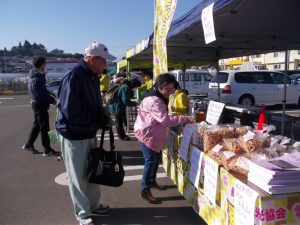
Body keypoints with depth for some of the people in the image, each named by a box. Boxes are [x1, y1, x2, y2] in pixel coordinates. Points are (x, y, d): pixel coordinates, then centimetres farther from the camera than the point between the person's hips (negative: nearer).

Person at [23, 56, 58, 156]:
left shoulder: (35, 76, 12)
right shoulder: (37, 78, -20)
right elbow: (41, 94, -24)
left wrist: (51, 95, 10)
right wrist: (53, 100, -14)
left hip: (36, 103, 10)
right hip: (40, 104, -10)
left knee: (37, 125, 20)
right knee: (44, 127, -3)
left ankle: (29, 144, 30)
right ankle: (47, 149, 4)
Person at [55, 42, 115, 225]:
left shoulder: (93, 76, 5)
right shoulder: (74, 77, -23)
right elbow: (71, 112, -28)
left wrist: (103, 119, -7)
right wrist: (99, 121, -17)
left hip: (90, 133, 8)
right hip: (74, 136, -8)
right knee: (79, 177, 8)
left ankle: (94, 205, 40)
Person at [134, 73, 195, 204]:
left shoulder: (159, 98, 7)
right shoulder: (153, 101, -26)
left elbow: (163, 119, 12)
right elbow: (166, 120, -30)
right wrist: (185, 119, -27)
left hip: (154, 134, 10)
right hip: (147, 134, -10)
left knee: (157, 158, 19)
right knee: (150, 161, -3)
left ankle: (152, 181, 39)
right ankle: (145, 191, 10)